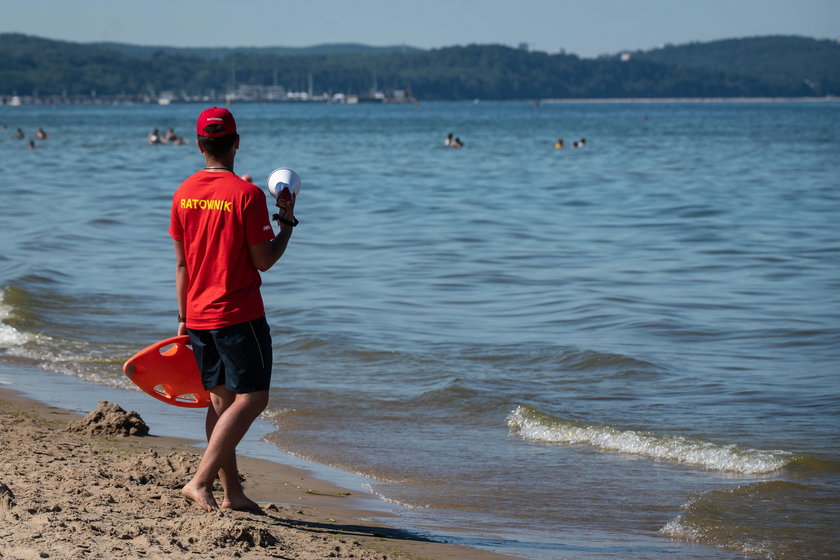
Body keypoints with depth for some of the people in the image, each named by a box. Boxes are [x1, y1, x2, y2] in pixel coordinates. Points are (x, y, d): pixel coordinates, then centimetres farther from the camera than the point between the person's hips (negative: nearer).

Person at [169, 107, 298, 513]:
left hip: (199, 315, 7)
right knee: (251, 399, -2)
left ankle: (232, 493, 16)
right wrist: (287, 222, 4)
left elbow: (181, 263, 9)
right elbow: (264, 260, -11)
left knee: (221, 399, 13)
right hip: (239, 314, -7)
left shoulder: (184, 193, 4)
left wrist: (184, 317, 16)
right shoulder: (247, 195, -15)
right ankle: (201, 481, -13)